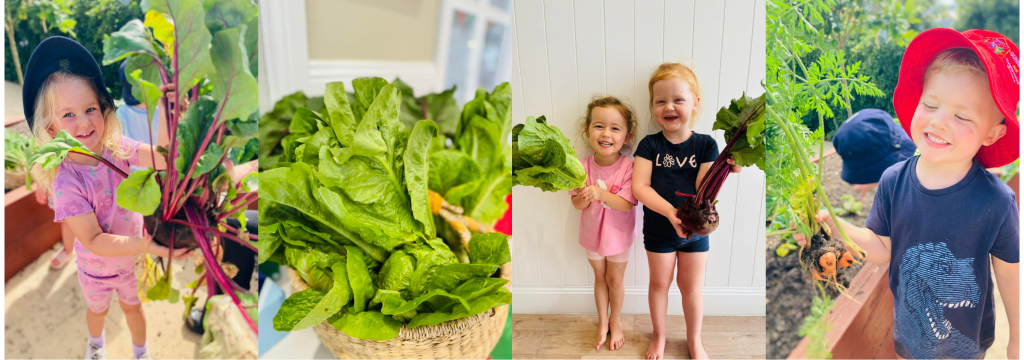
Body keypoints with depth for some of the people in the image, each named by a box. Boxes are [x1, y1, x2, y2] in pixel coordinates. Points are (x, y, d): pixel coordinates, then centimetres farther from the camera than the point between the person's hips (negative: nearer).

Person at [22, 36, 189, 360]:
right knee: (98, 309, 29)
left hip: (133, 257, 2)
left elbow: (164, 159, -34)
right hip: (97, 269, -1)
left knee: (132, 307, 26)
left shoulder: (117, 148, -20)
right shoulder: (66, 182, -31)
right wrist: (146, 245, -45)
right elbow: (94, 241, -31)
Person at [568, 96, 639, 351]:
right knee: (600, 278, 20)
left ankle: (615, 321, 40)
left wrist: (600, 193, -41)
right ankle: (603, 322, 39)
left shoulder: (629, 167, -24)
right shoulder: (583, 167, -15)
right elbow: (577, 204, -9)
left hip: (619, 235, -2)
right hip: (593, 234, 2)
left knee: (615, 279, 16)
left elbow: (626, 204, -27)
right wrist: (583, 197, -32)